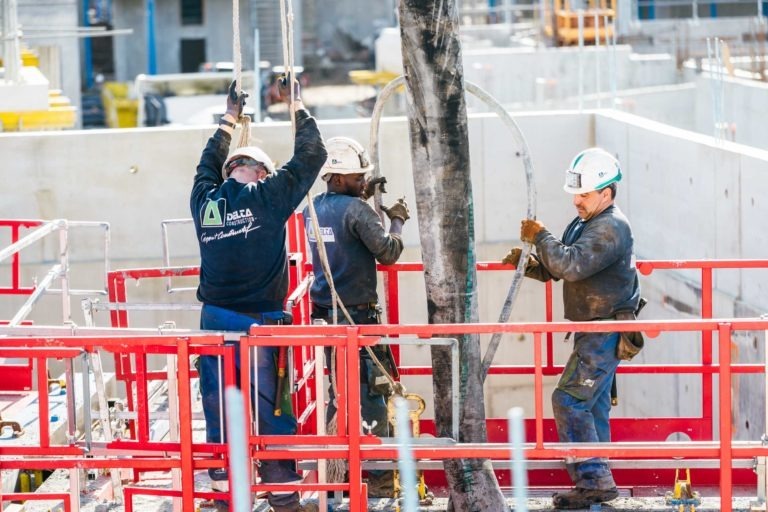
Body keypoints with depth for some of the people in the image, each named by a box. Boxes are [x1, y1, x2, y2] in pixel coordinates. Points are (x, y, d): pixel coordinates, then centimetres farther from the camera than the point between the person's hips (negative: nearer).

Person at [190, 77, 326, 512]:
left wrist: (230, 120, 39)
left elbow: (208, 165, 29)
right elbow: (311, 156, 0)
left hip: (214, 320, 5)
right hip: (258, 321, -4)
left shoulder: (206, 200, 6)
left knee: (218, 403, 9)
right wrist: (297, 106, 13)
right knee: (272, 406, 3)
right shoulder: (267, 197, -7)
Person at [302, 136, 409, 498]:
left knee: (339, 393, 17)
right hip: (356, 316, -8)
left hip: (325, 314, 8)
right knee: (372, 395, -2)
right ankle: (380, 481, -1)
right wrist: (397, 220, 0)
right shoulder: (357, 211, -15)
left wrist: (362, 195, 21)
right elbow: (387, 253, -16)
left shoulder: (313, 208, 9)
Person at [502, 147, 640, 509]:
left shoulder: (611, 228, -18)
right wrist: (528, 263, 1)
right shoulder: (584, 224, 15)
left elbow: (570, 265, -29)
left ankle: (594, 481, -12)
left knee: (569, 400, -13)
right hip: (592, 331, 10)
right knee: (593, 405, 13)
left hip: (606, 333, -10)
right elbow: (555, 269, 20)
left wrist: (540, 236, -17)